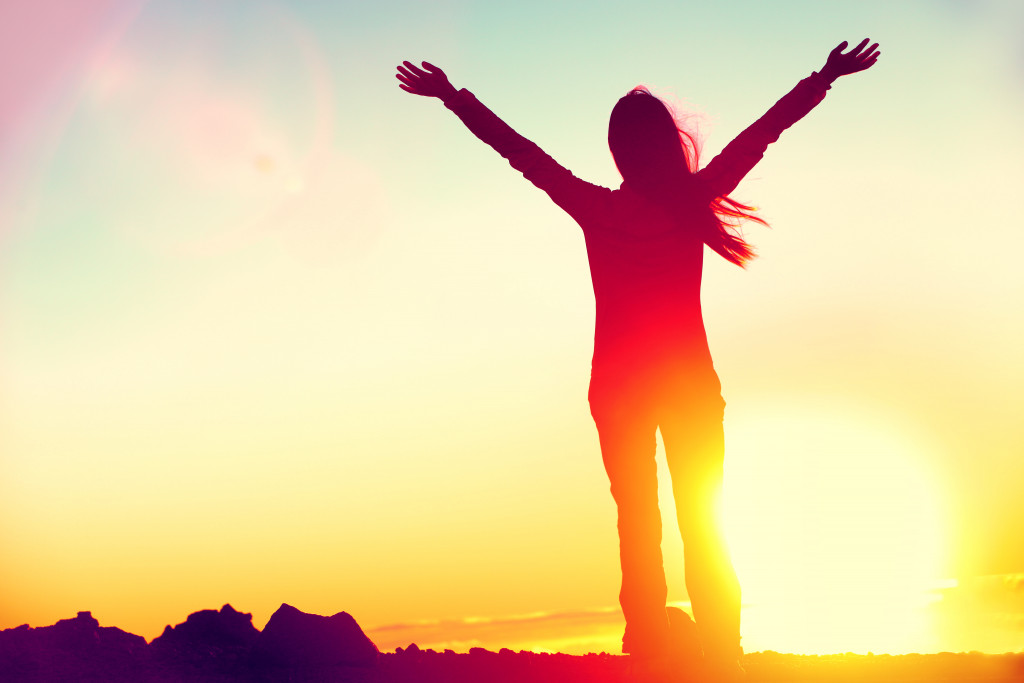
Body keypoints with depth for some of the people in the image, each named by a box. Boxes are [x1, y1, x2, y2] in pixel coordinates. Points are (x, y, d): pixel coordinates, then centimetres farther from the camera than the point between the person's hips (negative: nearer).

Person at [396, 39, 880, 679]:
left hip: (619, 383, 0)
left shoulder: (596, 209, -7)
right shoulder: (696, 201, -6)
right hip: (691, 380, 0)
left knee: (638, 523, 4)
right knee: (703, 524, 6)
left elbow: (519, 150, 0)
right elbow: (765, 130, 2)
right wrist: (824, 79, 10)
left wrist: (454, 97, 9)